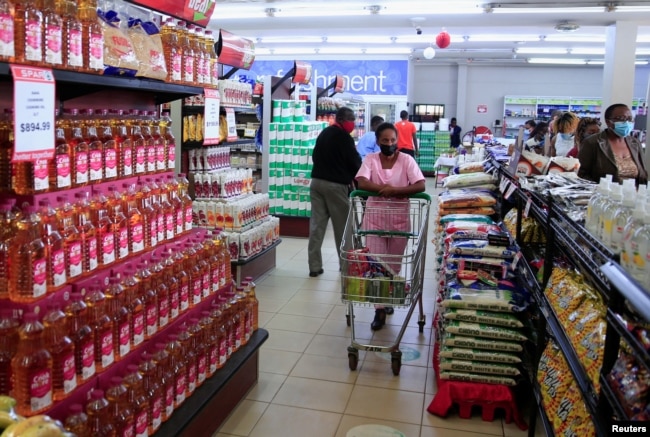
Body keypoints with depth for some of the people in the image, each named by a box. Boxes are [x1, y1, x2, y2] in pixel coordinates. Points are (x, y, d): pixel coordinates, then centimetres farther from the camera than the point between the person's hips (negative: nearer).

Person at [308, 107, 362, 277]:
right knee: (342, 226, 6)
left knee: (317, 224, 2)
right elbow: (354, 161, -7)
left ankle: (314, 266, 1)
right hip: (336, 184, -7)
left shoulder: (323, 133, 16)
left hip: (317, 181, 7)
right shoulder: (344, 137, -8)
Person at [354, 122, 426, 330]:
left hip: (399, 219, 0)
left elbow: (420, 186, -16)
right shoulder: (370, 159, -2)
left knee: (394, 264, 12)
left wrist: (394, 190, -25)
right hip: (375, 218, 0)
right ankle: (380, 309, 8)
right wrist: (384, 188, -23)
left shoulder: (406, 160, -4)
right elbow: (362, 183, -17)